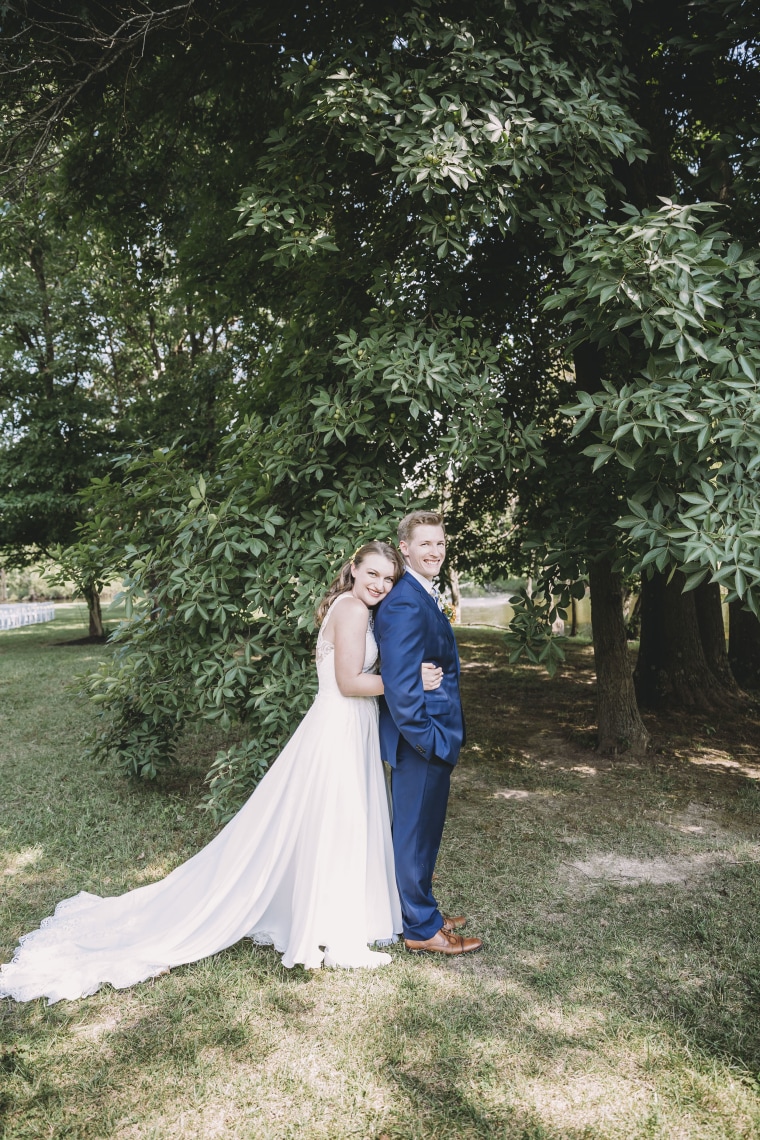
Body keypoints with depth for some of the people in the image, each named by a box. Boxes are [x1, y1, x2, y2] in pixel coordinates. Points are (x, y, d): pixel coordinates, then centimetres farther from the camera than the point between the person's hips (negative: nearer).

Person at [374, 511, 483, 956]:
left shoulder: (426, 598, 12)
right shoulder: (405, 606, -22)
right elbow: (401, 687, -26)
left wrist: (443, 737, 17)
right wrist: (429, 740, -21)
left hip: (432, 738, 10)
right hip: (420, 740, -10)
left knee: (423, 831, 22)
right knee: (416, 832, 6)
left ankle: (421, 910, 38)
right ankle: (422, 928, 22)